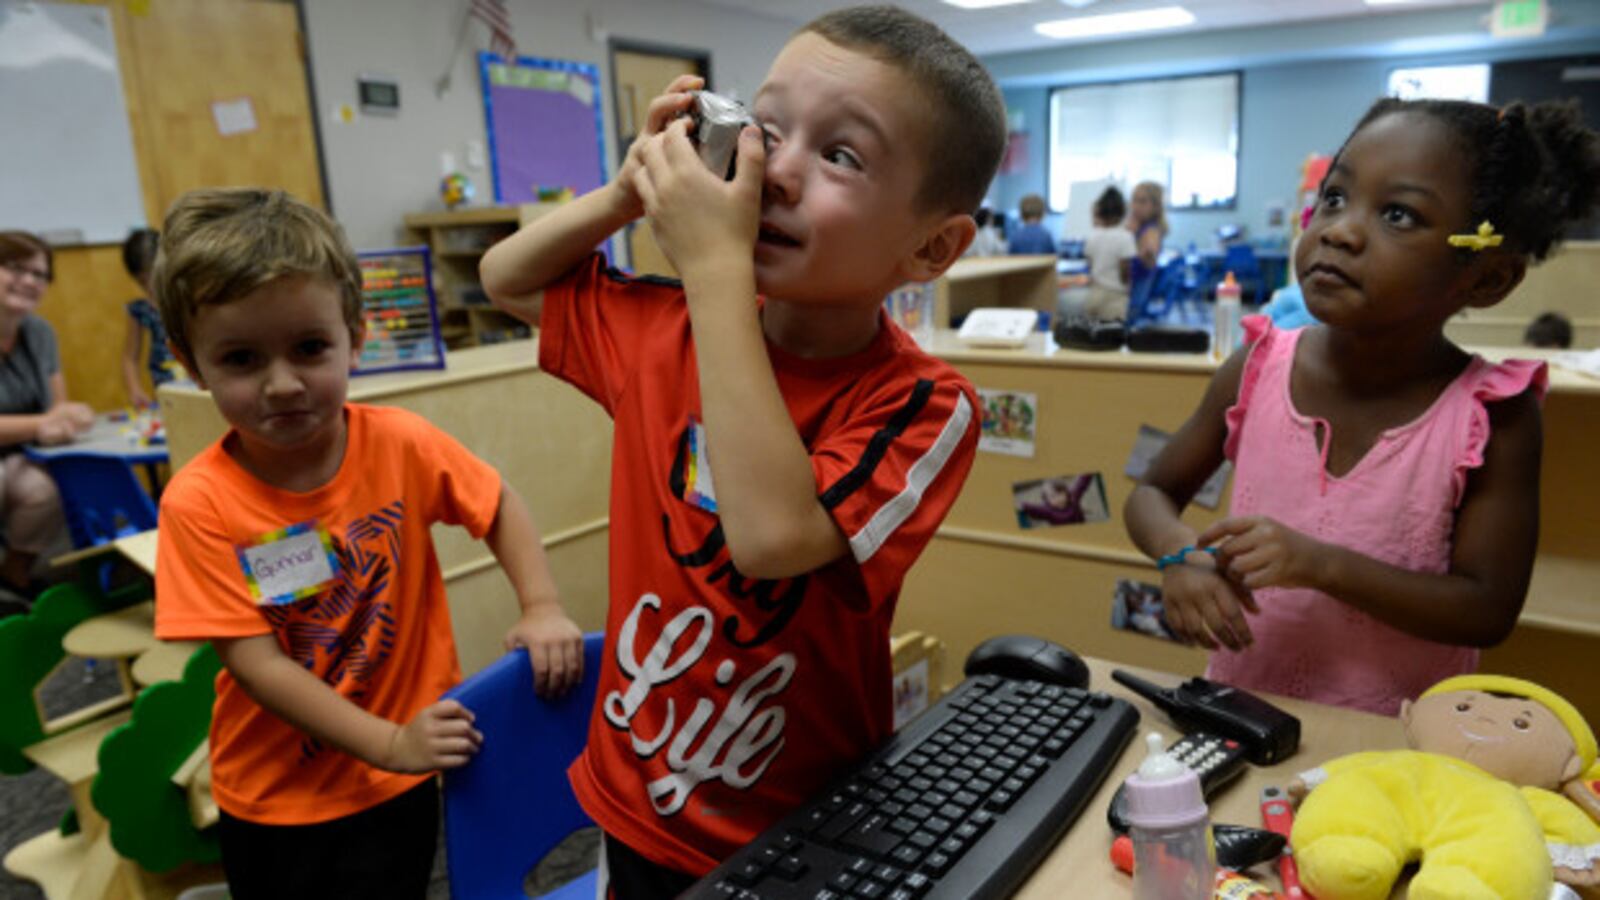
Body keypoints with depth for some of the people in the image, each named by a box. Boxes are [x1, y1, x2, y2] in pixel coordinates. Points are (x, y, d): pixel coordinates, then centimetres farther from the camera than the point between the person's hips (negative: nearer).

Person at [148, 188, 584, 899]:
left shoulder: (399, 445, -15)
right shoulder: (198, 502, -18)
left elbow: (498, 504, 1)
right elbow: (255, 661, -19)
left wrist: (542, 609, -12)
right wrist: (391, 743, -23)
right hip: (268, 795, 0)